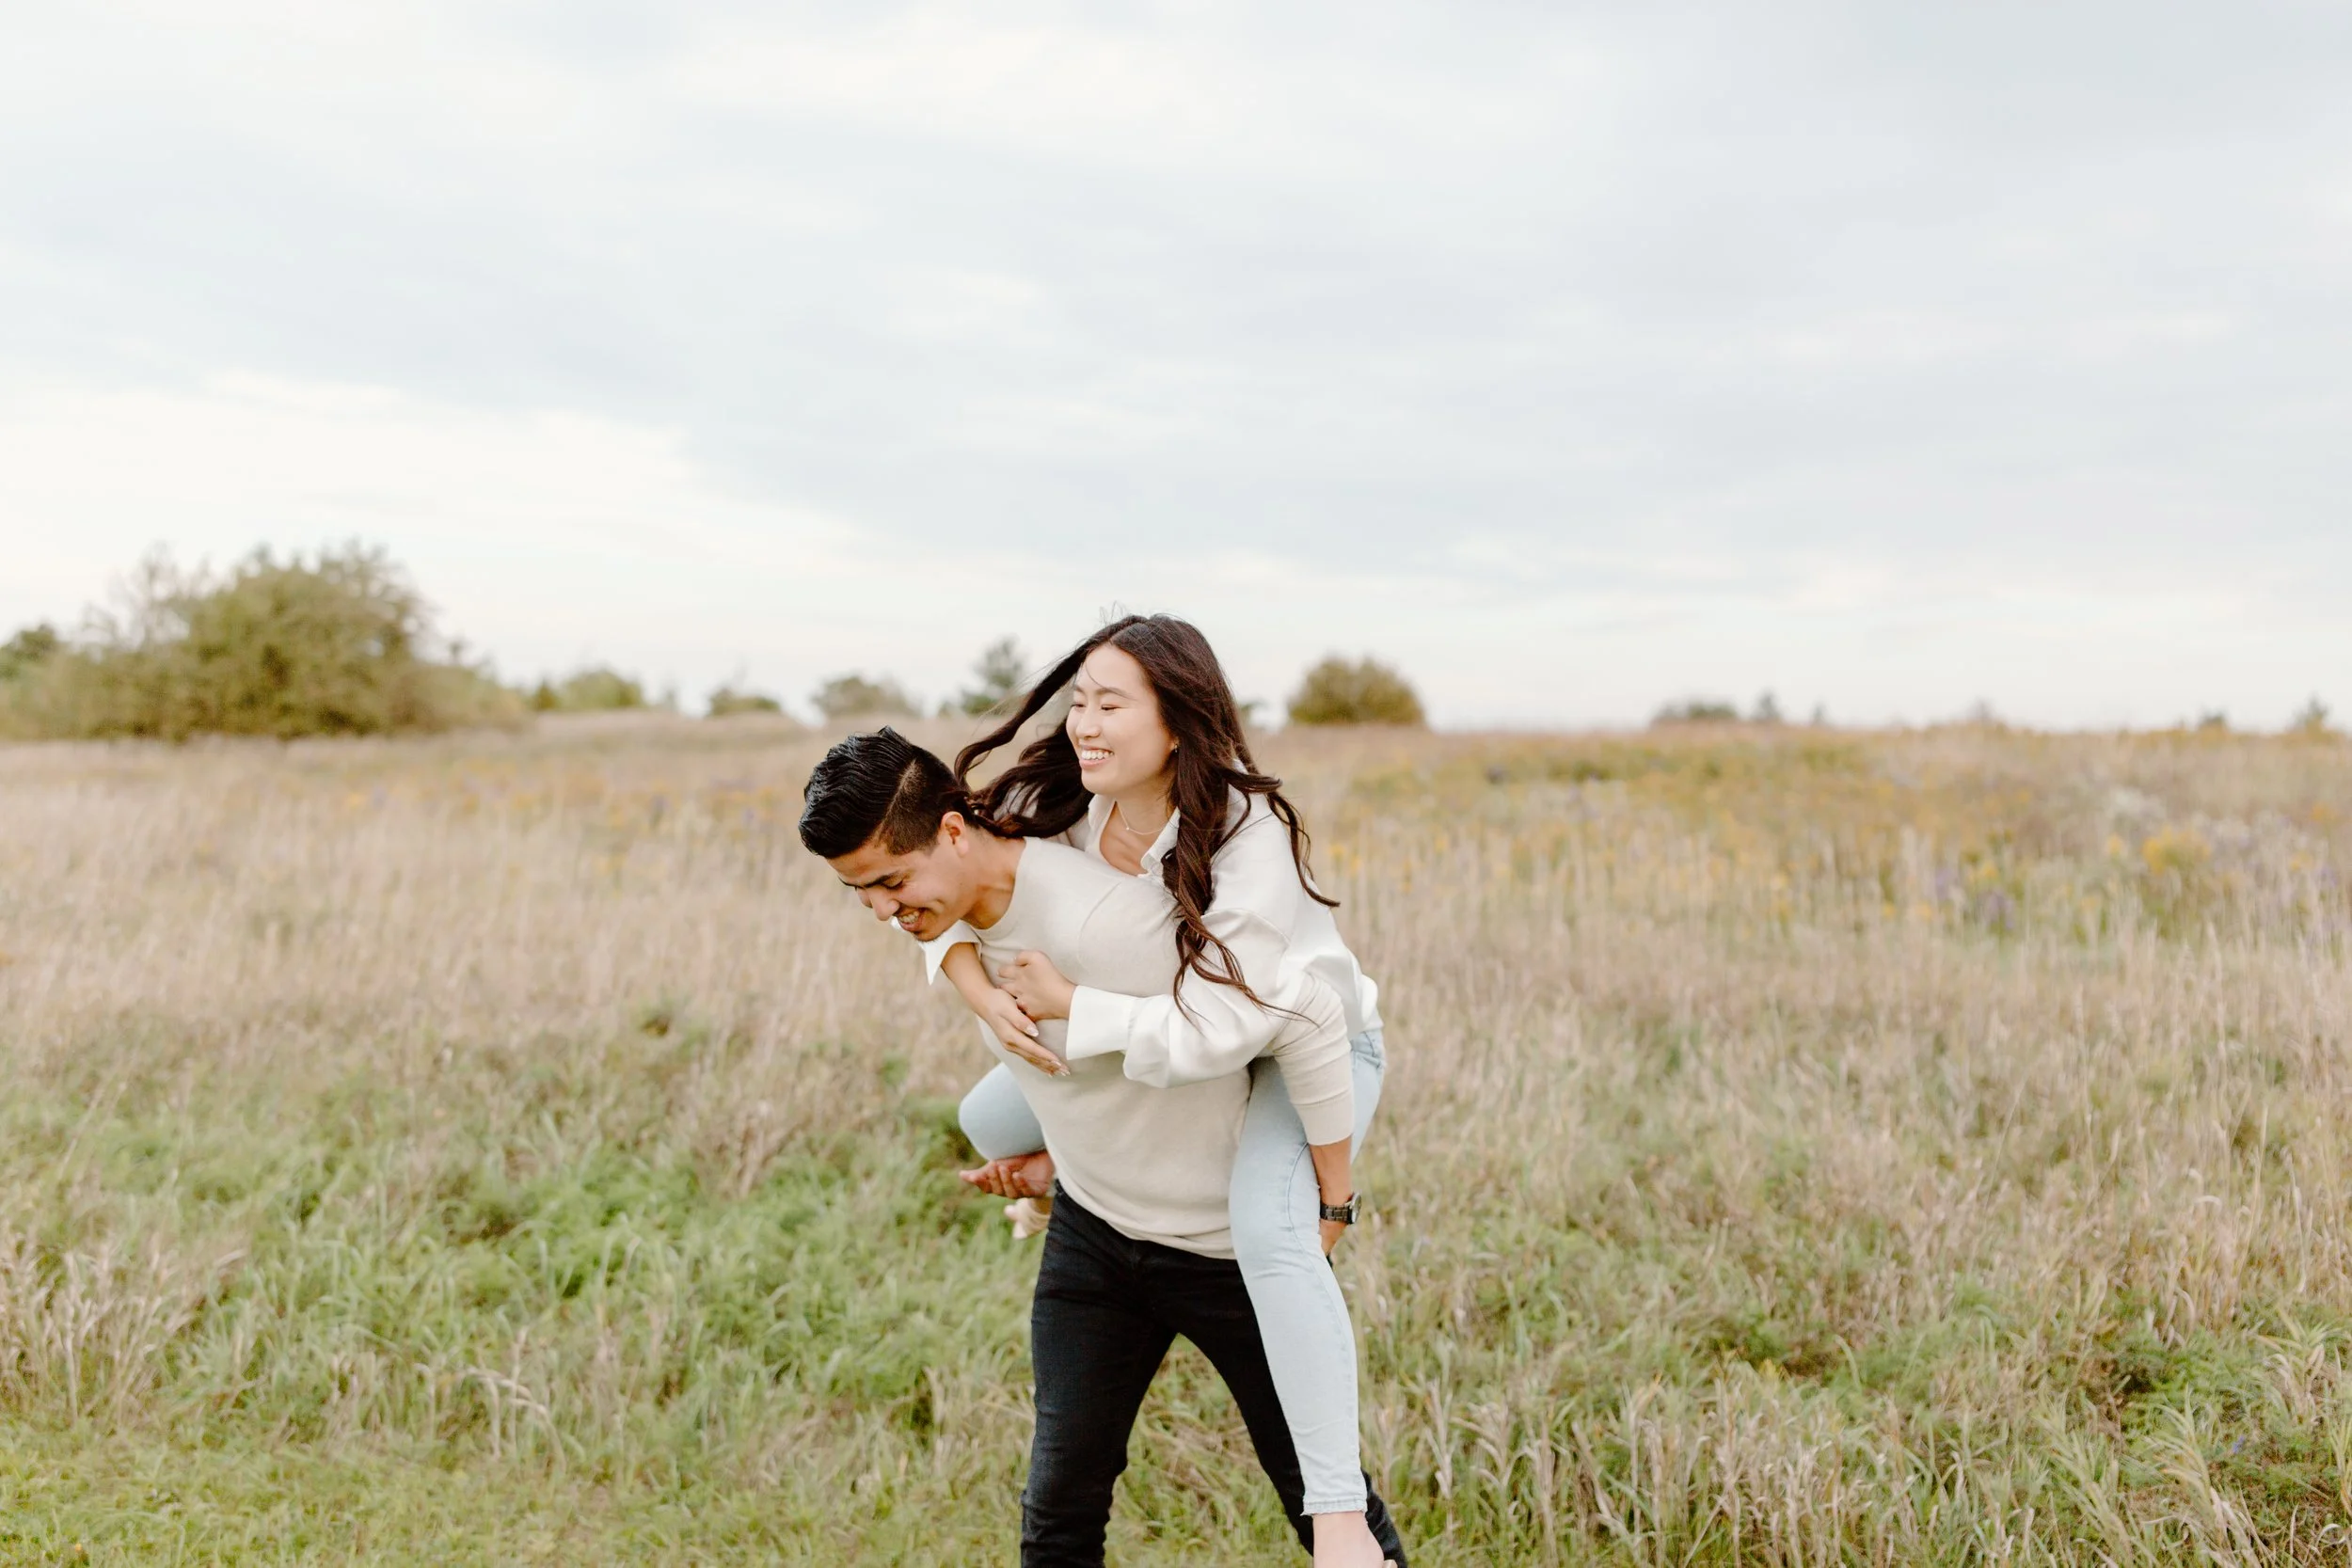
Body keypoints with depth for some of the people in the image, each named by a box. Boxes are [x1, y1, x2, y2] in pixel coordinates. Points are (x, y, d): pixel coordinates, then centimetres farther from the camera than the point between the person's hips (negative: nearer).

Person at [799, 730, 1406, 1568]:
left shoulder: (1100, 921, -33)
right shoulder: (960, 916, -6)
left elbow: (1314, 1021, -29)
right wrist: (1061, 1156, 13)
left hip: (1227, 1242, -6)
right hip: (1091, 1235, 7)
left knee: (1320, 1492, 10)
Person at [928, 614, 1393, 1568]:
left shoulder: (1248, 837, -36)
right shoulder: (1062, 802, -17)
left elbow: (1218, 1030, -40)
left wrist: (1066, 1003, -32)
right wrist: (979, 990, -25)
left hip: (1310, 1044, -7)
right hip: (1172, 1029, 7)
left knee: (1267, 1230, -33)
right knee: (990, 1119, 9)